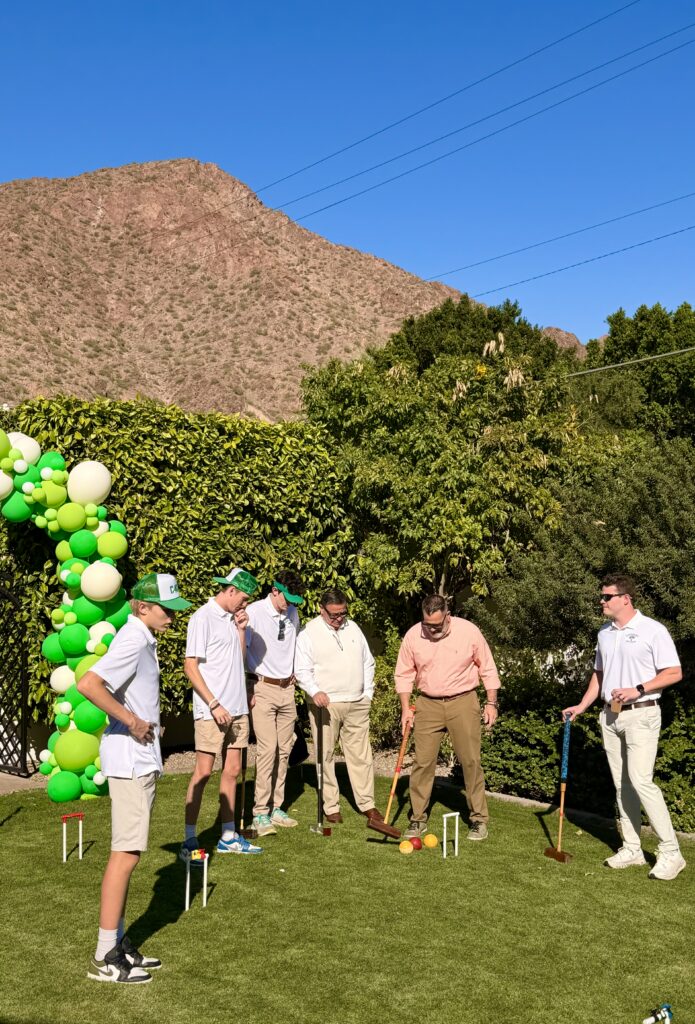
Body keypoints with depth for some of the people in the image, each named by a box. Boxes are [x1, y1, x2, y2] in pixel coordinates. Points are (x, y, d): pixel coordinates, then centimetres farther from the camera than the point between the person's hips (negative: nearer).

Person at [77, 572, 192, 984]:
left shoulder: (144, 639, 11)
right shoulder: (133, 642, -19)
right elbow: (87, 684, -31)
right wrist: (130, 720, -24)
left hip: (143, 760, 10)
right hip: (130, 760, -10)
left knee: (129, 852, 14)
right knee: (127, 853, -6)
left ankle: (119, 943, 24)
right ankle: (106, 957, 1)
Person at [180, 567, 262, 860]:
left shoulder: (233, 618, 12)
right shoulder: (203, 618, -11)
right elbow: (190, 666, -14)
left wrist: (241, 629, 5)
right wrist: (214, 704, -17)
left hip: (237, 709, 8)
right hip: (211, 710, -8)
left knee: (232, 771, 11)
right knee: (203, 772, -5)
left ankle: (228, 837, 20)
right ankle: (189, 839, 4)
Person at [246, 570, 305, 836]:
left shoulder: (292, 614, 8)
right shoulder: (253, 613, -11)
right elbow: (241, 649, -11)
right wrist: (253, 680, -9)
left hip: (287, 688, 6)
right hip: (263, 688, -6)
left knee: (284, 750, 7)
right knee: (267, 749, -11)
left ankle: (275, 808, 16)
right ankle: (260, 814, -4)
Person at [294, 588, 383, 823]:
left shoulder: (353, 628, 11)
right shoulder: (309, 633, -4)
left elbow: (368, 662, 18)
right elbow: (302, 670, -7)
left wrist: (367, 693, 11)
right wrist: (315, 692, -22)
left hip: (357, 704, 4)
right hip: (325, 704, -4)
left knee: (361, 755, 7)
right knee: (326, 755, 1)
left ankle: (367, 804, 16)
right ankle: (331, 806, 11)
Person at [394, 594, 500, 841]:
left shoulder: (469, 631, -11)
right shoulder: (413, 636, -6)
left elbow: (487, 668, 0)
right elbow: (404, 674, 4)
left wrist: (491, 703, -1)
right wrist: (406, 708, -1)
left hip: (463, 702, -2)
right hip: (428, 704, 2)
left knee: (471, 761, 0)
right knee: (422, 762, 2)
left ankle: (479, 818, 13)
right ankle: (418, 818, 14)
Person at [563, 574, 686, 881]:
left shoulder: (652, 630, -10)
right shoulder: (604, 633, 11)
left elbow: (674, 673, -10)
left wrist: (638, 690, -19)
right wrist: (582, 706, 11)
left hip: (641, 714, -7)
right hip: (610, 716, 7)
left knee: (641, 780, -15)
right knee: (621, 784, 9)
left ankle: (670, 852, -6)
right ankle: (632, 849, 17)